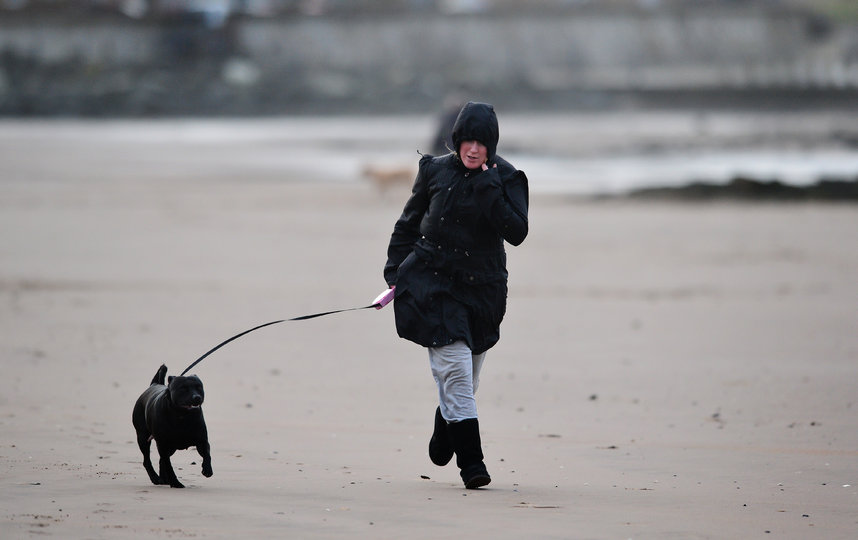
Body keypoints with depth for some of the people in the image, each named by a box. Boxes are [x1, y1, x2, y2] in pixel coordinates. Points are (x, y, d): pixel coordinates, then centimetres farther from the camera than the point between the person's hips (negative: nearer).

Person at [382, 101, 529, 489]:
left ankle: (442, 438, 43)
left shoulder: (506, 179, -2)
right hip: (432, 283, -1)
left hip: (481, 289, 2)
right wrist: (395, 271, 6)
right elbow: (408, 223, 13)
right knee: (456, 371, -16)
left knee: (464, 380, 13)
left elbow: (517, 233, -15)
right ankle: (471, 463, -14)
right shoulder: (435, 172, 0)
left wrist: (488, 190, -21)